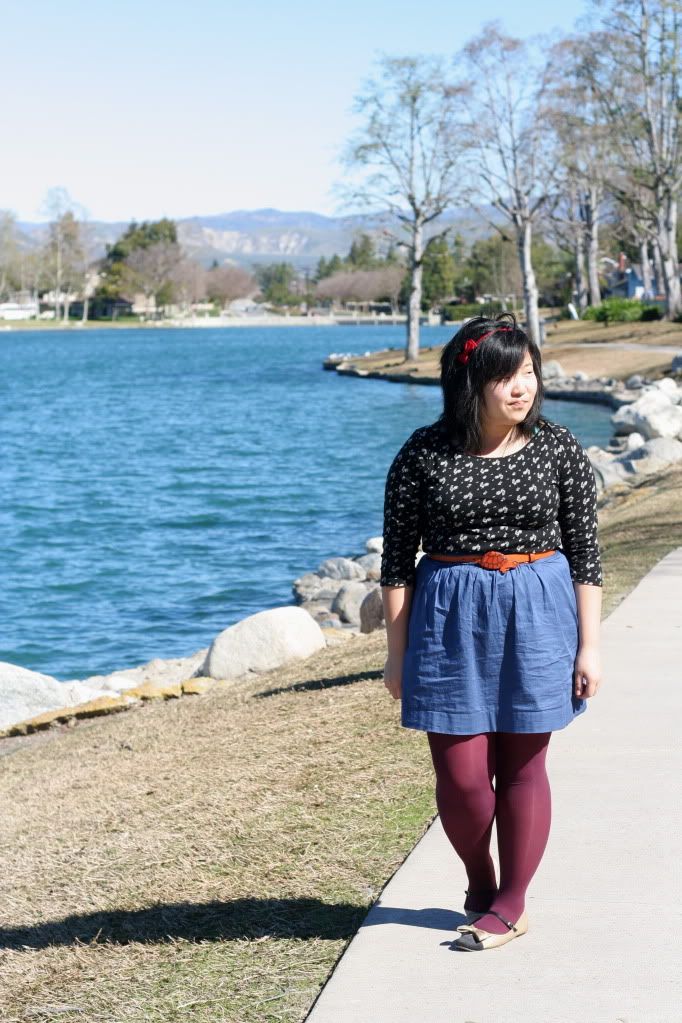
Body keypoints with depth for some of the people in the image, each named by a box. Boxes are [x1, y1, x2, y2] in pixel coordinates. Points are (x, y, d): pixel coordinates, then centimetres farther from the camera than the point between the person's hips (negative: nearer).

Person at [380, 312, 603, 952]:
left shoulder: (558, 450, -2)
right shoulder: (424, 455, -5)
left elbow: (584, 553, 2)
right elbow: (397, 560, 0)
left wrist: (589, 645, -1)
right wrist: (396, 654, 0)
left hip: (538, 615, 1)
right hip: (450, 617, 0)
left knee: (522, 766, 7)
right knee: (459, 773, 0)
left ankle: (510, 905, 21)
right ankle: (480, 885, 28)